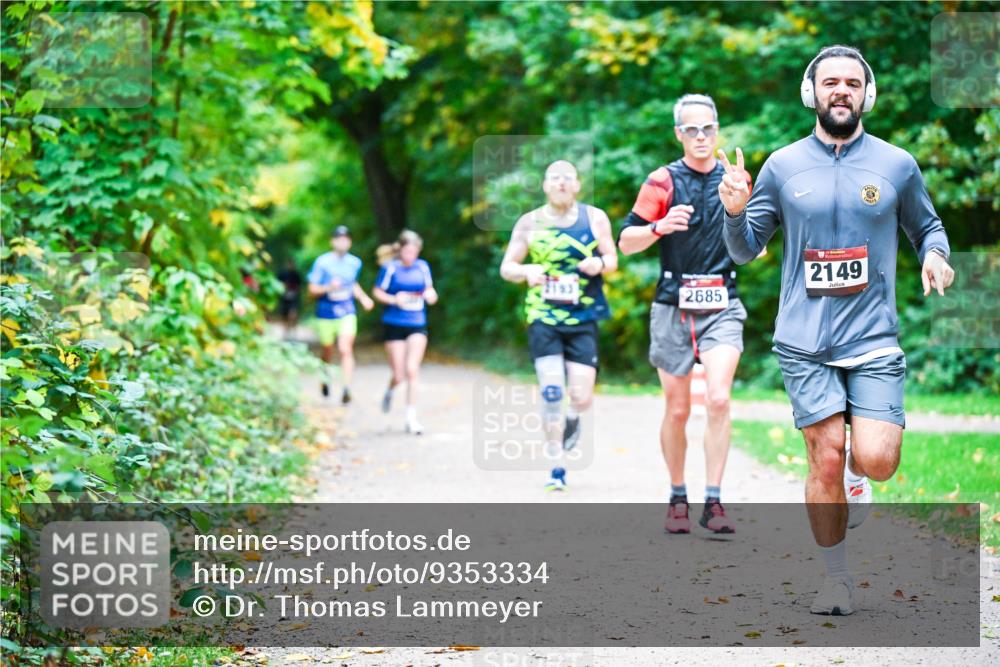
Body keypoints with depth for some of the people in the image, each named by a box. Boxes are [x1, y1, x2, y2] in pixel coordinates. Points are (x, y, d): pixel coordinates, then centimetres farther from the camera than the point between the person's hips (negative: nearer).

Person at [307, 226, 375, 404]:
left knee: (346, 349, -17)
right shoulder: (322, 262, -7)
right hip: (326, 314, -1)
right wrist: (329, 288, -22)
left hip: (347, 313, 1)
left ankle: (347, 389, -20)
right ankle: (326, 375, 45)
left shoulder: (354, 263, 5)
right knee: (327, 350, 13)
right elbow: (312, 289, -5)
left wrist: (363, 297, 7)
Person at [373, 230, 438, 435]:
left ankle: (411, 418, -6)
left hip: (417, 325, 2)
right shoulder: (390, 268, -6)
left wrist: (431, 295, -7)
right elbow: (377, 291, 0)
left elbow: (429, 290, 16)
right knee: (399, 375, 0)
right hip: (394, 325, -2)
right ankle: (390, 391, 38)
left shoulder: (422, 267, 3)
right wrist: (394, 299, -17)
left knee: (412, 370, -12)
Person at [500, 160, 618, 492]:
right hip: (543, 318, -1)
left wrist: (600, 263, -12)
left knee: (581, 397, -6)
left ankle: (572, 420, 32)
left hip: (584, 319, 1)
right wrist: (526, 271, -16)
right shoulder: (530, 223, 3)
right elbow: (506, 267, 7)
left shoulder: (595, 218, 5)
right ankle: (557, 468, 2)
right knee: (551, 393, -10)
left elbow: (612, 259, 12)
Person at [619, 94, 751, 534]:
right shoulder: (663, 181, -1)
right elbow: (626, 242, -2)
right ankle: (677, 499, 22)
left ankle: (713, 502, -12)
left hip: (721, 307, 1)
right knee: (677, 411, 4)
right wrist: (659, 227, -21)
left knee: (719, 399, -16)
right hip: (673, 308, -1)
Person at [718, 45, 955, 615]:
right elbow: (746, 250, 11)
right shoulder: (783, 166, 5)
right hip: (805, 342, 0)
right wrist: (735, 212, -10)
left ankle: (856, 470, 24)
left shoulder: (897, 165, 4)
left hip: (874, 338, 0)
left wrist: (935, 254, -4)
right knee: (826, 462, -3)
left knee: (876, 461, -14)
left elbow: (927, 225, 19)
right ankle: (838, 578, 15)